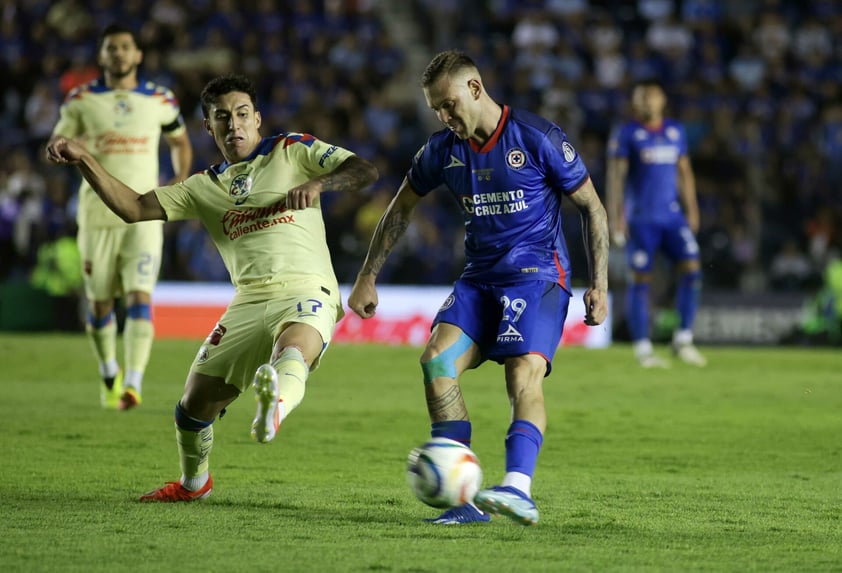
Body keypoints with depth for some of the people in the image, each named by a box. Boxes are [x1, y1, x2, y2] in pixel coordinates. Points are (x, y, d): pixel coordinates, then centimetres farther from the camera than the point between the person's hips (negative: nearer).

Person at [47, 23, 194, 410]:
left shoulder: (160, 100, 4)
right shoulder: (82, 100, 1)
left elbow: (180, 142, 19)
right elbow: (54, 145, 6)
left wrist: (181, 180, 2)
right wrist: (80, 145, -16)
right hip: (97, 214, 1)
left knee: (140, 298, -16)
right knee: (99, 305, 8)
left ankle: (133, 384, -22)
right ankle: (109, 375, 32)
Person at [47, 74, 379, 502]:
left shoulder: (292, 151, 10)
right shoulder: (205, 187, 20)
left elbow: (365, 172, 2)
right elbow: (135, 208, 12)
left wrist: (317, 183, -18)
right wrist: (84, 161, 1)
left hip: (305, 293, -5)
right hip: (249, 302, 5)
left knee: (294, 345, -39)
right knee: (195, 401, 4)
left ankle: (276, 402, -74)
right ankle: (193, 482, 33)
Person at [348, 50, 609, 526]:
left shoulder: (538, 138, -9)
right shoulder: (443, 149, 6)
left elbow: (591, 206, -2)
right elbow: (401, 209, 20)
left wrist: (600, 285, -5)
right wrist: (368, 278, 17)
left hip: (538, 273, -5)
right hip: (480, 277, 5)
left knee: (524, 374, -26)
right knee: (437, 358, -17)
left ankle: (518, 489, -38)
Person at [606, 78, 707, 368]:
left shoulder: (676, 132, 12)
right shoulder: (626, 134, -3)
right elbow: (615, 175, -5)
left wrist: (691, 209, 12)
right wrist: (616, 216, -12)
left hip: (672, 215, 4)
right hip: (640, 219, -4)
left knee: (691, 267, -8)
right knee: (641, 279, -3)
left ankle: (683, 340, 2)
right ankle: (643, 349, 4)